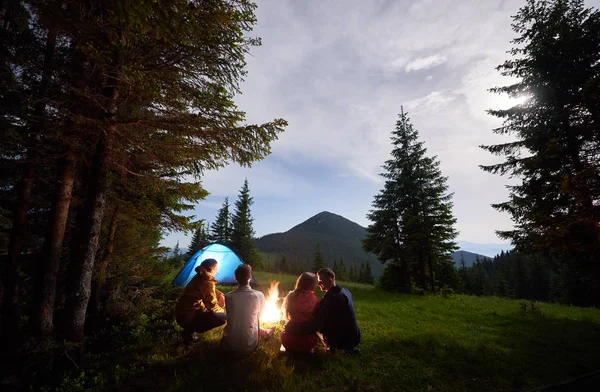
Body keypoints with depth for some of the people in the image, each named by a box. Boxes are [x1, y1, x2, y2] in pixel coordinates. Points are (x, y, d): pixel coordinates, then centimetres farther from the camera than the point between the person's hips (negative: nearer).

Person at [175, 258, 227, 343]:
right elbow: (212, 306, -16)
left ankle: (190, 328, 12)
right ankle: (189, 332, -4)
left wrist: (220, 295, 12)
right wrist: (222, 310, 3)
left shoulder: (199, 277, 5)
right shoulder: (207, 282, -22)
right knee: (223, 317, -13)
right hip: (187, 316, -9)